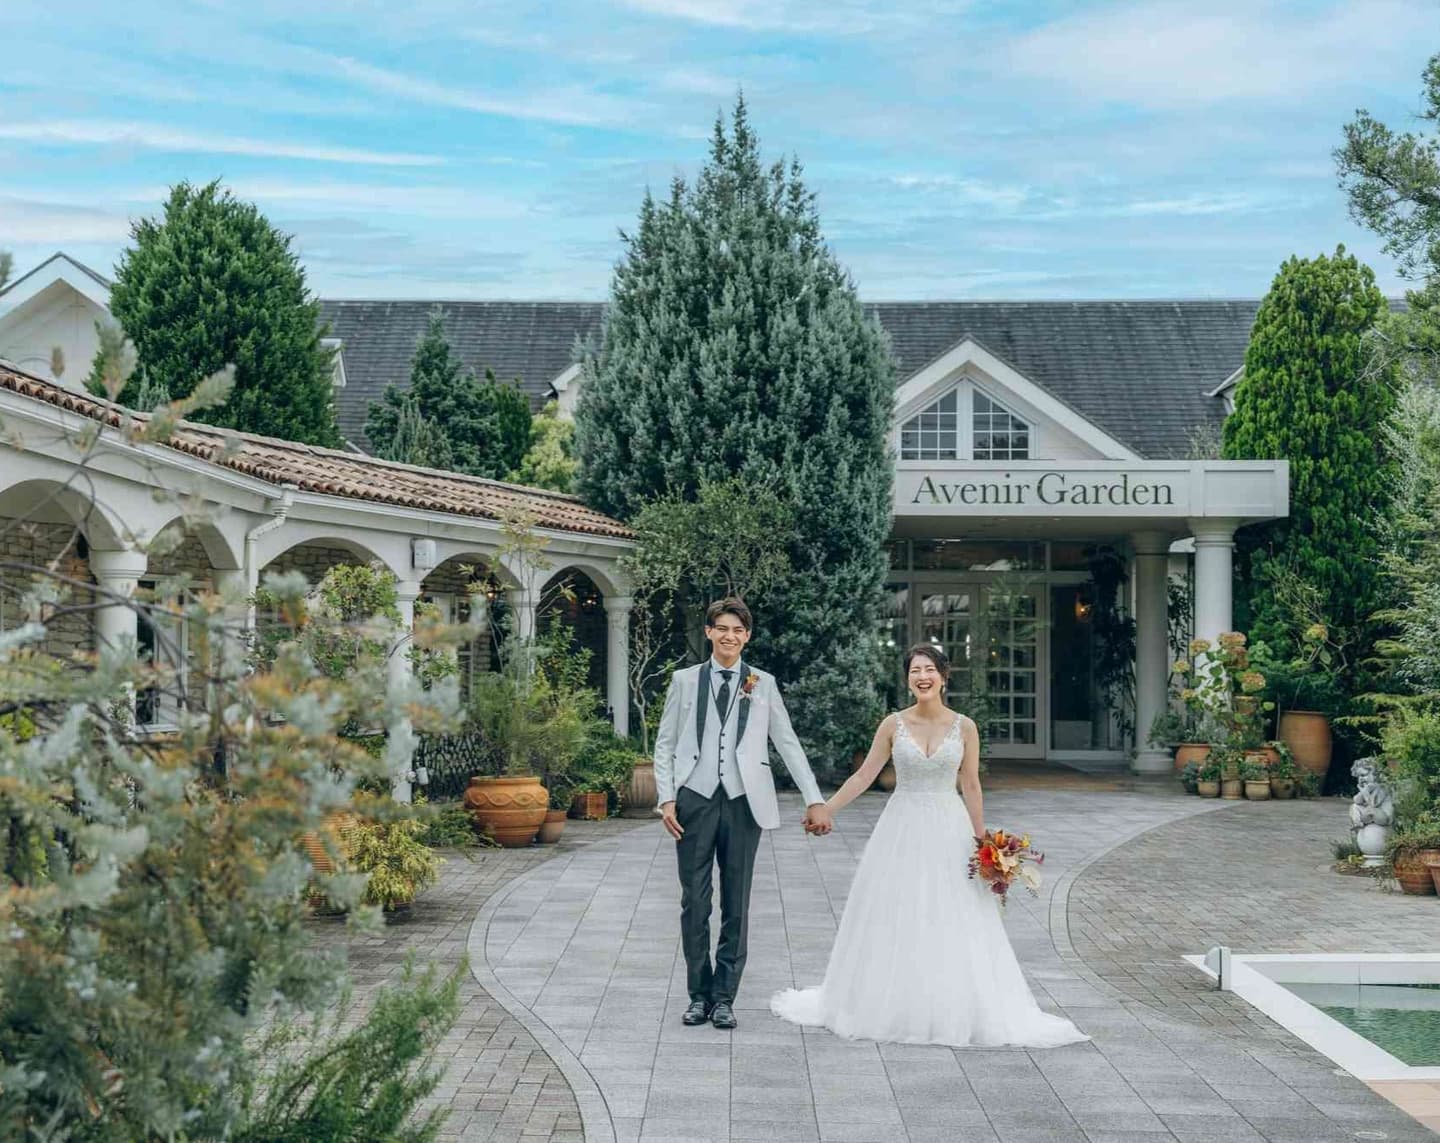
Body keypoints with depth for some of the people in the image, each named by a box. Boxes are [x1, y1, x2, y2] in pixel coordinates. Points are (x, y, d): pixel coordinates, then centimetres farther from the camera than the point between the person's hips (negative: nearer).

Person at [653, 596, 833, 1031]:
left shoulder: (763, 684, 7)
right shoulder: (685, 680, 6)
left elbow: (788, 744, 7)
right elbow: (665, 745, 7)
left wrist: (815, 800, 1)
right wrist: (666, 799, -4)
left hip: (743, 801, 0)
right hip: (695, 799, 0)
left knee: (736, 905, 5)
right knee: (694, 903, 2)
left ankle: (724, 997, 13)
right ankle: (699, 994, 13)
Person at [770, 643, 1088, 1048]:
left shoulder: (964, 727, -1)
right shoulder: (894, 724, -1)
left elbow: (971, 786, 5)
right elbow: (863, 776, 3)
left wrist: (981, 840, 3)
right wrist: (824, 811, -1)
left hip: (949, 833, 0)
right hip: (902, 831, 1)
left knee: (952, 928, -1)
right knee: (894, 925, 4)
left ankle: (955, 1014, 9)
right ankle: (891, 1009, 16)